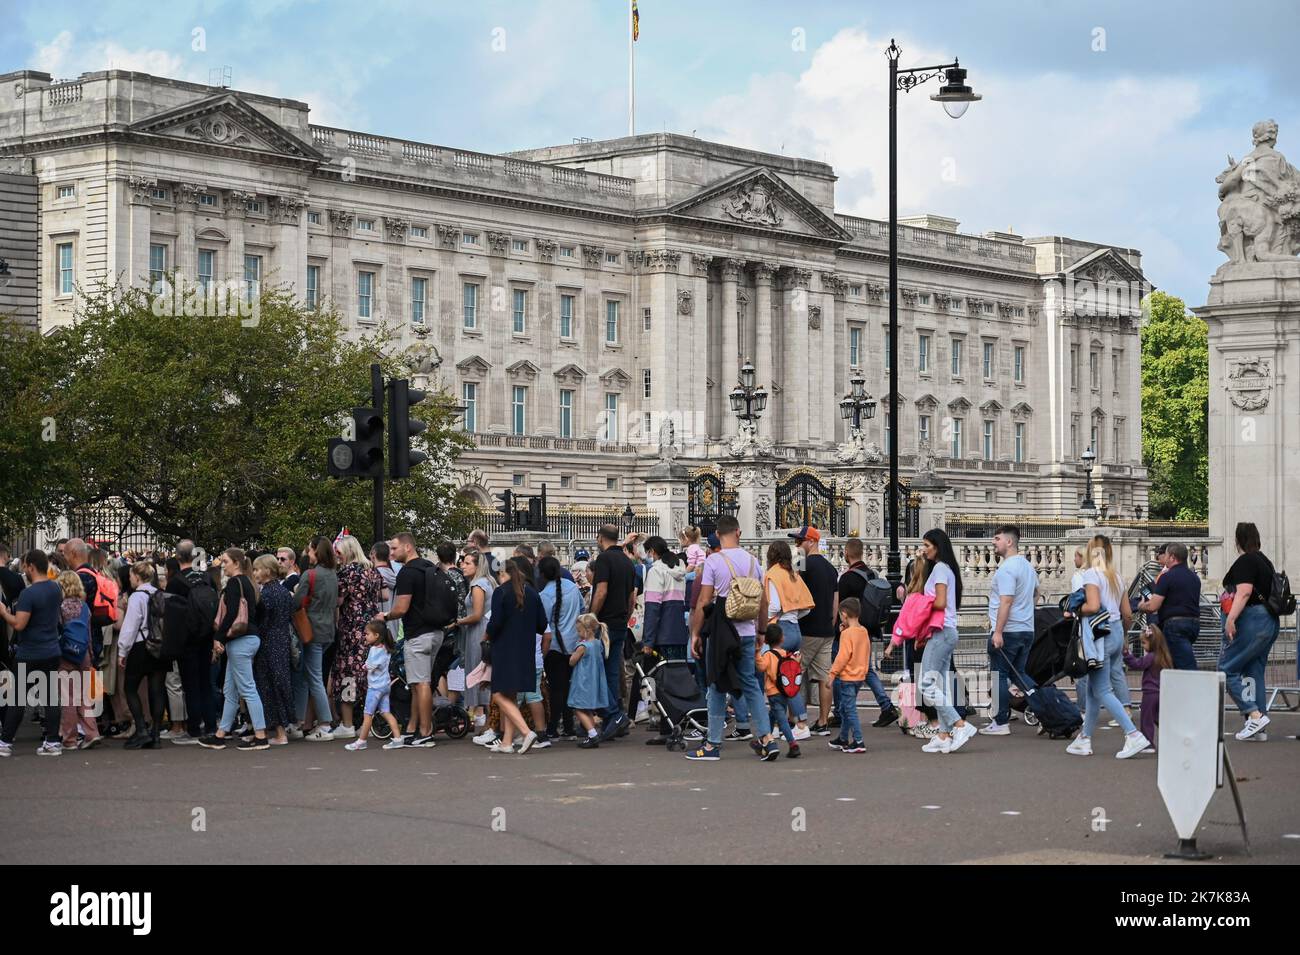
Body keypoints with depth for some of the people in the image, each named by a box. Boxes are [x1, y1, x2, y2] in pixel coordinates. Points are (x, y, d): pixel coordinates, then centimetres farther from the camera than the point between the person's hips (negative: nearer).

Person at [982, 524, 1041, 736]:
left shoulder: (1006, 569, -16)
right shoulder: (1028, 566, 15)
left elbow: (1006, 601, -23)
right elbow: (1035, 593, 31)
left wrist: (998, 632, -24)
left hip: (1006, 631, -9)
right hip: (1027, 629, 9)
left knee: (1000, 676, -2)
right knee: (1020, 675, 16)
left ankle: (1001, 723, 1)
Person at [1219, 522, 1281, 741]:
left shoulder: (1245, 561, -10)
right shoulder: (1265, 561, 18)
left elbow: (1244, 592, -21)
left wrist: (1231, 618, -25)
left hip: (1251, 621, -9)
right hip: (1270, 622, 9)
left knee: (1227, 669, -5)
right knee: (1254, 672, 11)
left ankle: (1255, 715, -16)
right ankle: (1259, 729, 8)